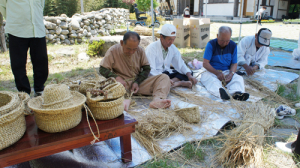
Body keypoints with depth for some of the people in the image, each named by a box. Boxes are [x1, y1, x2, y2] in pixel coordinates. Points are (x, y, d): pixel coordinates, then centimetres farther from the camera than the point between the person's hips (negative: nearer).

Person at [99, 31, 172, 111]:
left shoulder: (140, 50, 3)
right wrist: (117, 77, -24)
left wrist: (137, 82, -10)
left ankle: (157, 100, -44)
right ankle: (123, 100, -56)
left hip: (138, 82, 3)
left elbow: (146, 68, 7)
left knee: (164, 77, -17)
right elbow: (102, 69, -5)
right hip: (122, 83, -2)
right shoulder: (113, 51, -5)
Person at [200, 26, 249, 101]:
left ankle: (237, 93, -55)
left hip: (227, 71, 4)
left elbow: (234, 63, 6)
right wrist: (217, 73, -23)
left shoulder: (233, 45, 6)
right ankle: (219, 91, -67)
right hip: (212, 72, -3)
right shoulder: (211, 44, -5)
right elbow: (205, 63, -11)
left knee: (238, 78, -25)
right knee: (212, 81, -37)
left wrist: (231, 73, -17)